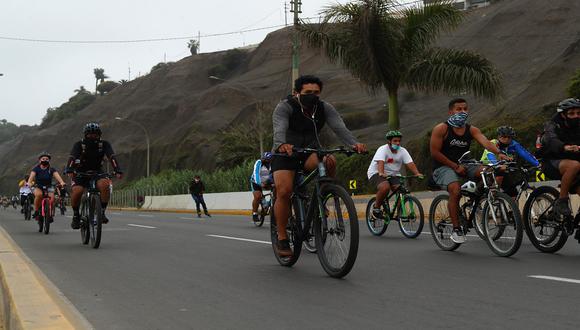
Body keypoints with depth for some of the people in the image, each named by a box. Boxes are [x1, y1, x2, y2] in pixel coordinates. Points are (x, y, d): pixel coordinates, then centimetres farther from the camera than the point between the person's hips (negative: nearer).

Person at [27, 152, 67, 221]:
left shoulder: (51, 170, -3)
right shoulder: (36, 169, -4)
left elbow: (57, 176, -20)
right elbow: (31, 176, -20)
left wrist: (62, 182, -41)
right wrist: (29, 183, -42)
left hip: (49, 187, 1)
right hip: (38, 187, -1)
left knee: (52, 199, -26)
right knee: (39, 194, -34)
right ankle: (36, 211, -16)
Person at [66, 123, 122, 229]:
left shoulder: (104, 144, -10)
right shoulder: (79, 144, -13)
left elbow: (112, 157, -23)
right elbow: (72, 157, -29)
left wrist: (118, 170, -41)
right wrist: (69, 170, -49)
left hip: (97, 172, 1)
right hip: (81, 173, -1)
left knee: (105, 184, -32)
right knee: (76, 191, -28)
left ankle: (102, 212, -16)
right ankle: (76, 215, -4)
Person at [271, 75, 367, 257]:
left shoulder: (325, 108, -7)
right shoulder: (285, 107, -16)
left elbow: (339, 127, -22)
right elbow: (279, 129, -34)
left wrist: (354, 144, -42)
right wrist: (282, 145, -58)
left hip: (310, 152, 3)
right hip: (285, 154, -3)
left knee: (329, 161, -30)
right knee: (284, 191, -22)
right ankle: (282, 238, -7)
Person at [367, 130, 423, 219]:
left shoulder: (402, 151, -1)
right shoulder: (383, 149, -15)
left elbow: (410, 163, -13)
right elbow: (380, 162, -32)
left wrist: (417, 173, -31)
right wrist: (381, 173, -51)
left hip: (393, 175, 5)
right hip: (376, 174, -5)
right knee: (385, 187, -34)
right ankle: (376, 207, -11)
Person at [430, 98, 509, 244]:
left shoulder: (472, 130, 4)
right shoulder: (441, 129, -8)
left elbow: (485, 142, -14)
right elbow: (435, 152, -12)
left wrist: (499, 153, -35)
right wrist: (455, 166, -16)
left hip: (463, 165, 5)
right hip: (443, 167, -5)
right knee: (455, 190, -32)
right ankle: (456, 229, -20)